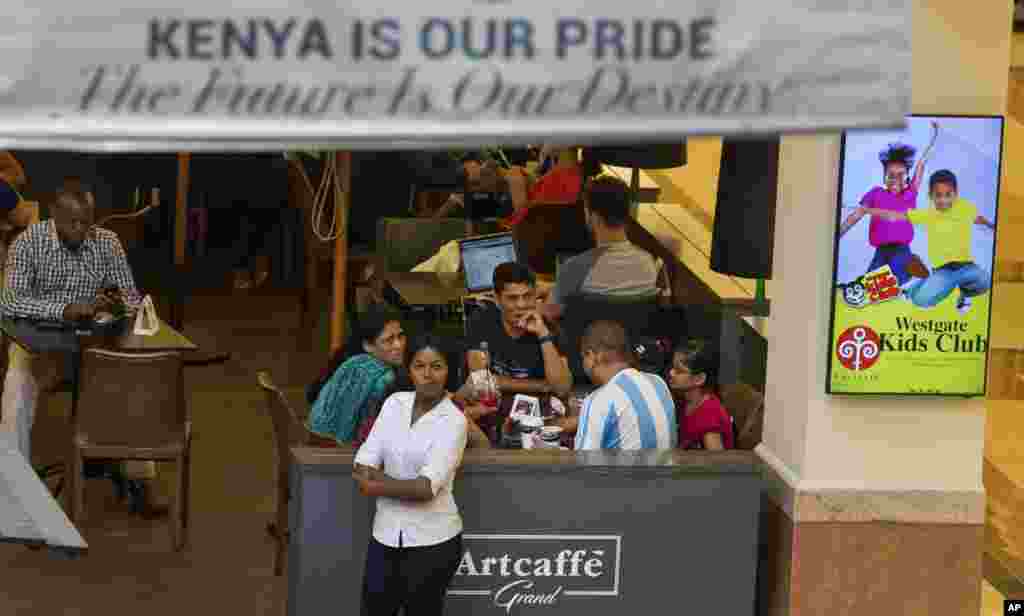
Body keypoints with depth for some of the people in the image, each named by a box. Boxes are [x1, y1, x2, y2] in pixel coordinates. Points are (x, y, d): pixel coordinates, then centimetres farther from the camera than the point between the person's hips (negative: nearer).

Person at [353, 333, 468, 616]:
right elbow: (363, 467, -1)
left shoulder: (453, 421, -12)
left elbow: (425, 488, -20)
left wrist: (378, 485, -9)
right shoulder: (394, 403, 3)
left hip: (432, 541, -4)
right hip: (386, 534, 5)